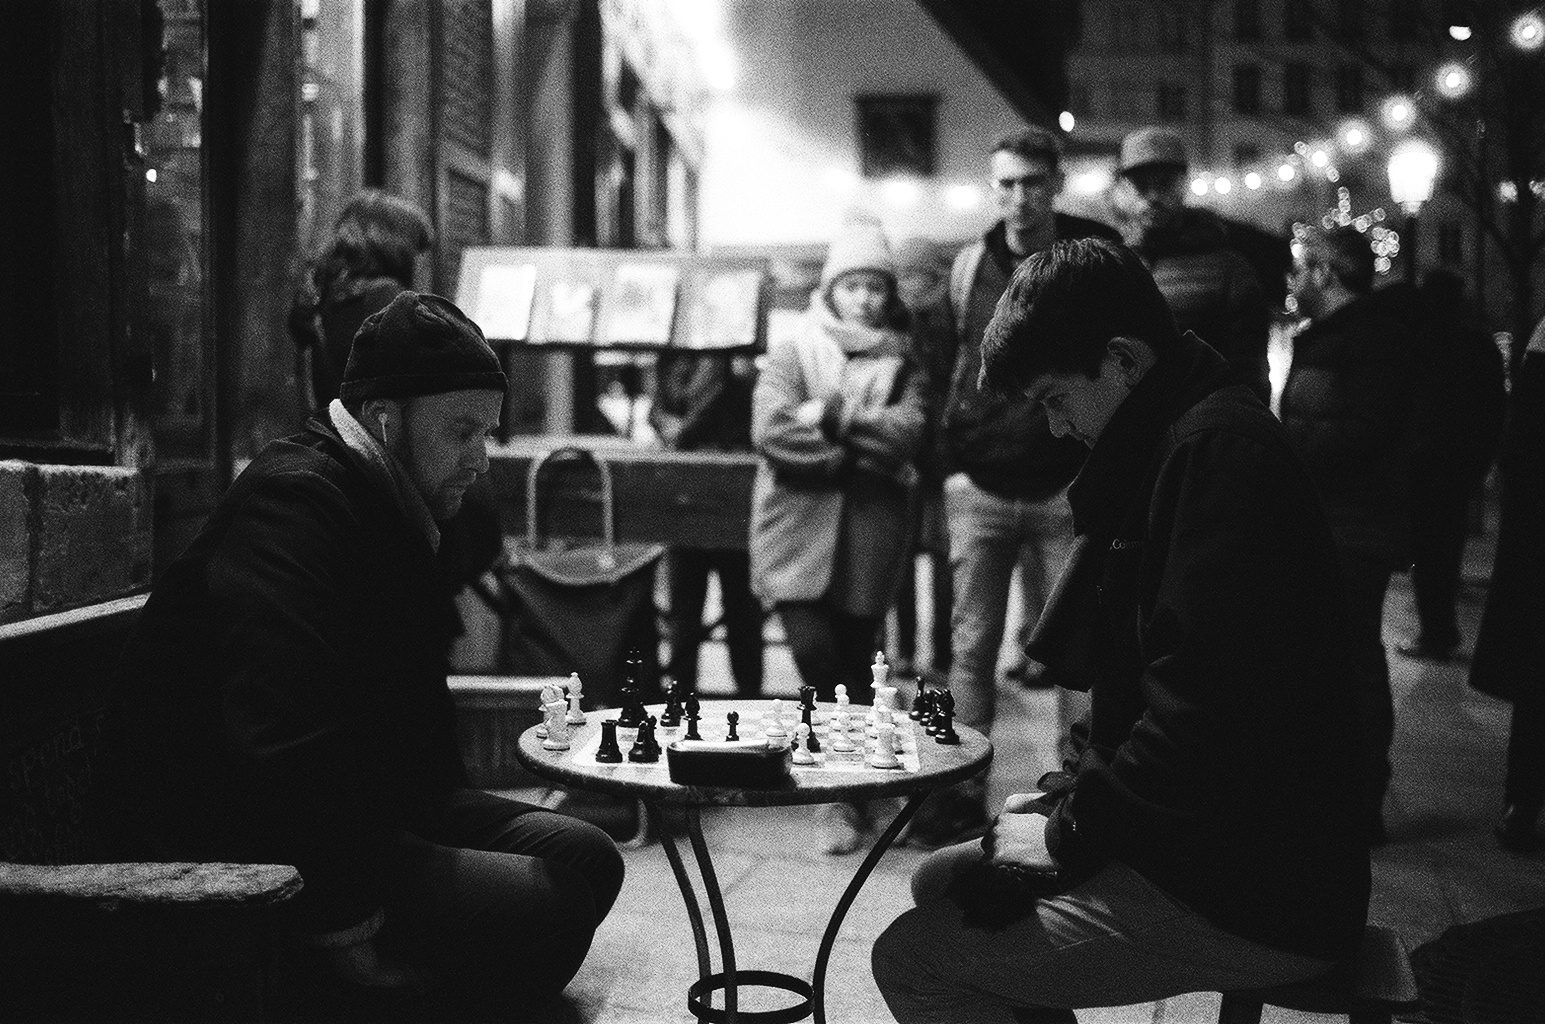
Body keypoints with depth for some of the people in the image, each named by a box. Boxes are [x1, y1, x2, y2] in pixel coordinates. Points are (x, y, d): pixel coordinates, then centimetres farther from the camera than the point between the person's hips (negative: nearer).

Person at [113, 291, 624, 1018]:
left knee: (584, 857, 0)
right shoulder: (291, 500, -20)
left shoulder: (396, 512, 13)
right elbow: (283, 741, -30)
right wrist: (347, 921, -27)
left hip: (382, 806, 10)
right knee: (547, 915, -20)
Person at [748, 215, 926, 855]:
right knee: (816, 657, -13)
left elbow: (908, 430, -6)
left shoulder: (902, 364, 12)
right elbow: (770, 430, -8)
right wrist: (864, 453, -7)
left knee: (854, 668, 6)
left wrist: (830, 416, -11)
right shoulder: (792, 353, 8)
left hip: (869, 538, 1)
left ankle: (847, 795, 19)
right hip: (798, 529, -1)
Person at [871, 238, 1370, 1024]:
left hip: (1257, 898, -10)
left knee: (910, 961, -14)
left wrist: (1072, 832, -13)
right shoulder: (1169, 444, 15)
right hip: (1197, 845, 11)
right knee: (942, 885, 15)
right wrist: (1072, 794, 7)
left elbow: (1203, 712, -26)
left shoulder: (1220, 449, -19)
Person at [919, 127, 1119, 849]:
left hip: (1064, 491, -2)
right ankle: (962, 792, 13)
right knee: (973, 646, 4)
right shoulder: (969, 264, 7)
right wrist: (951, 458, 10)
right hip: (979, 488, 2)